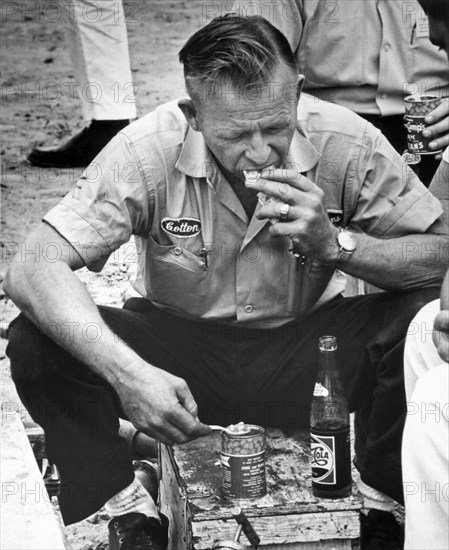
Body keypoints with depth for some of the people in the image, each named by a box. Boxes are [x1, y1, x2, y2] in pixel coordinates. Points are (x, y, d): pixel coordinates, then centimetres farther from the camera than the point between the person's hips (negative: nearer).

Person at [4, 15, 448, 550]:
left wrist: (334, 243, -29)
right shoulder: (150, 150, -22)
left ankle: (380, 497, -2)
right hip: (181, 353, -1)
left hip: (307, 347, 1)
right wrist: (128, 372, -40)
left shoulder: (347, 143, -18)